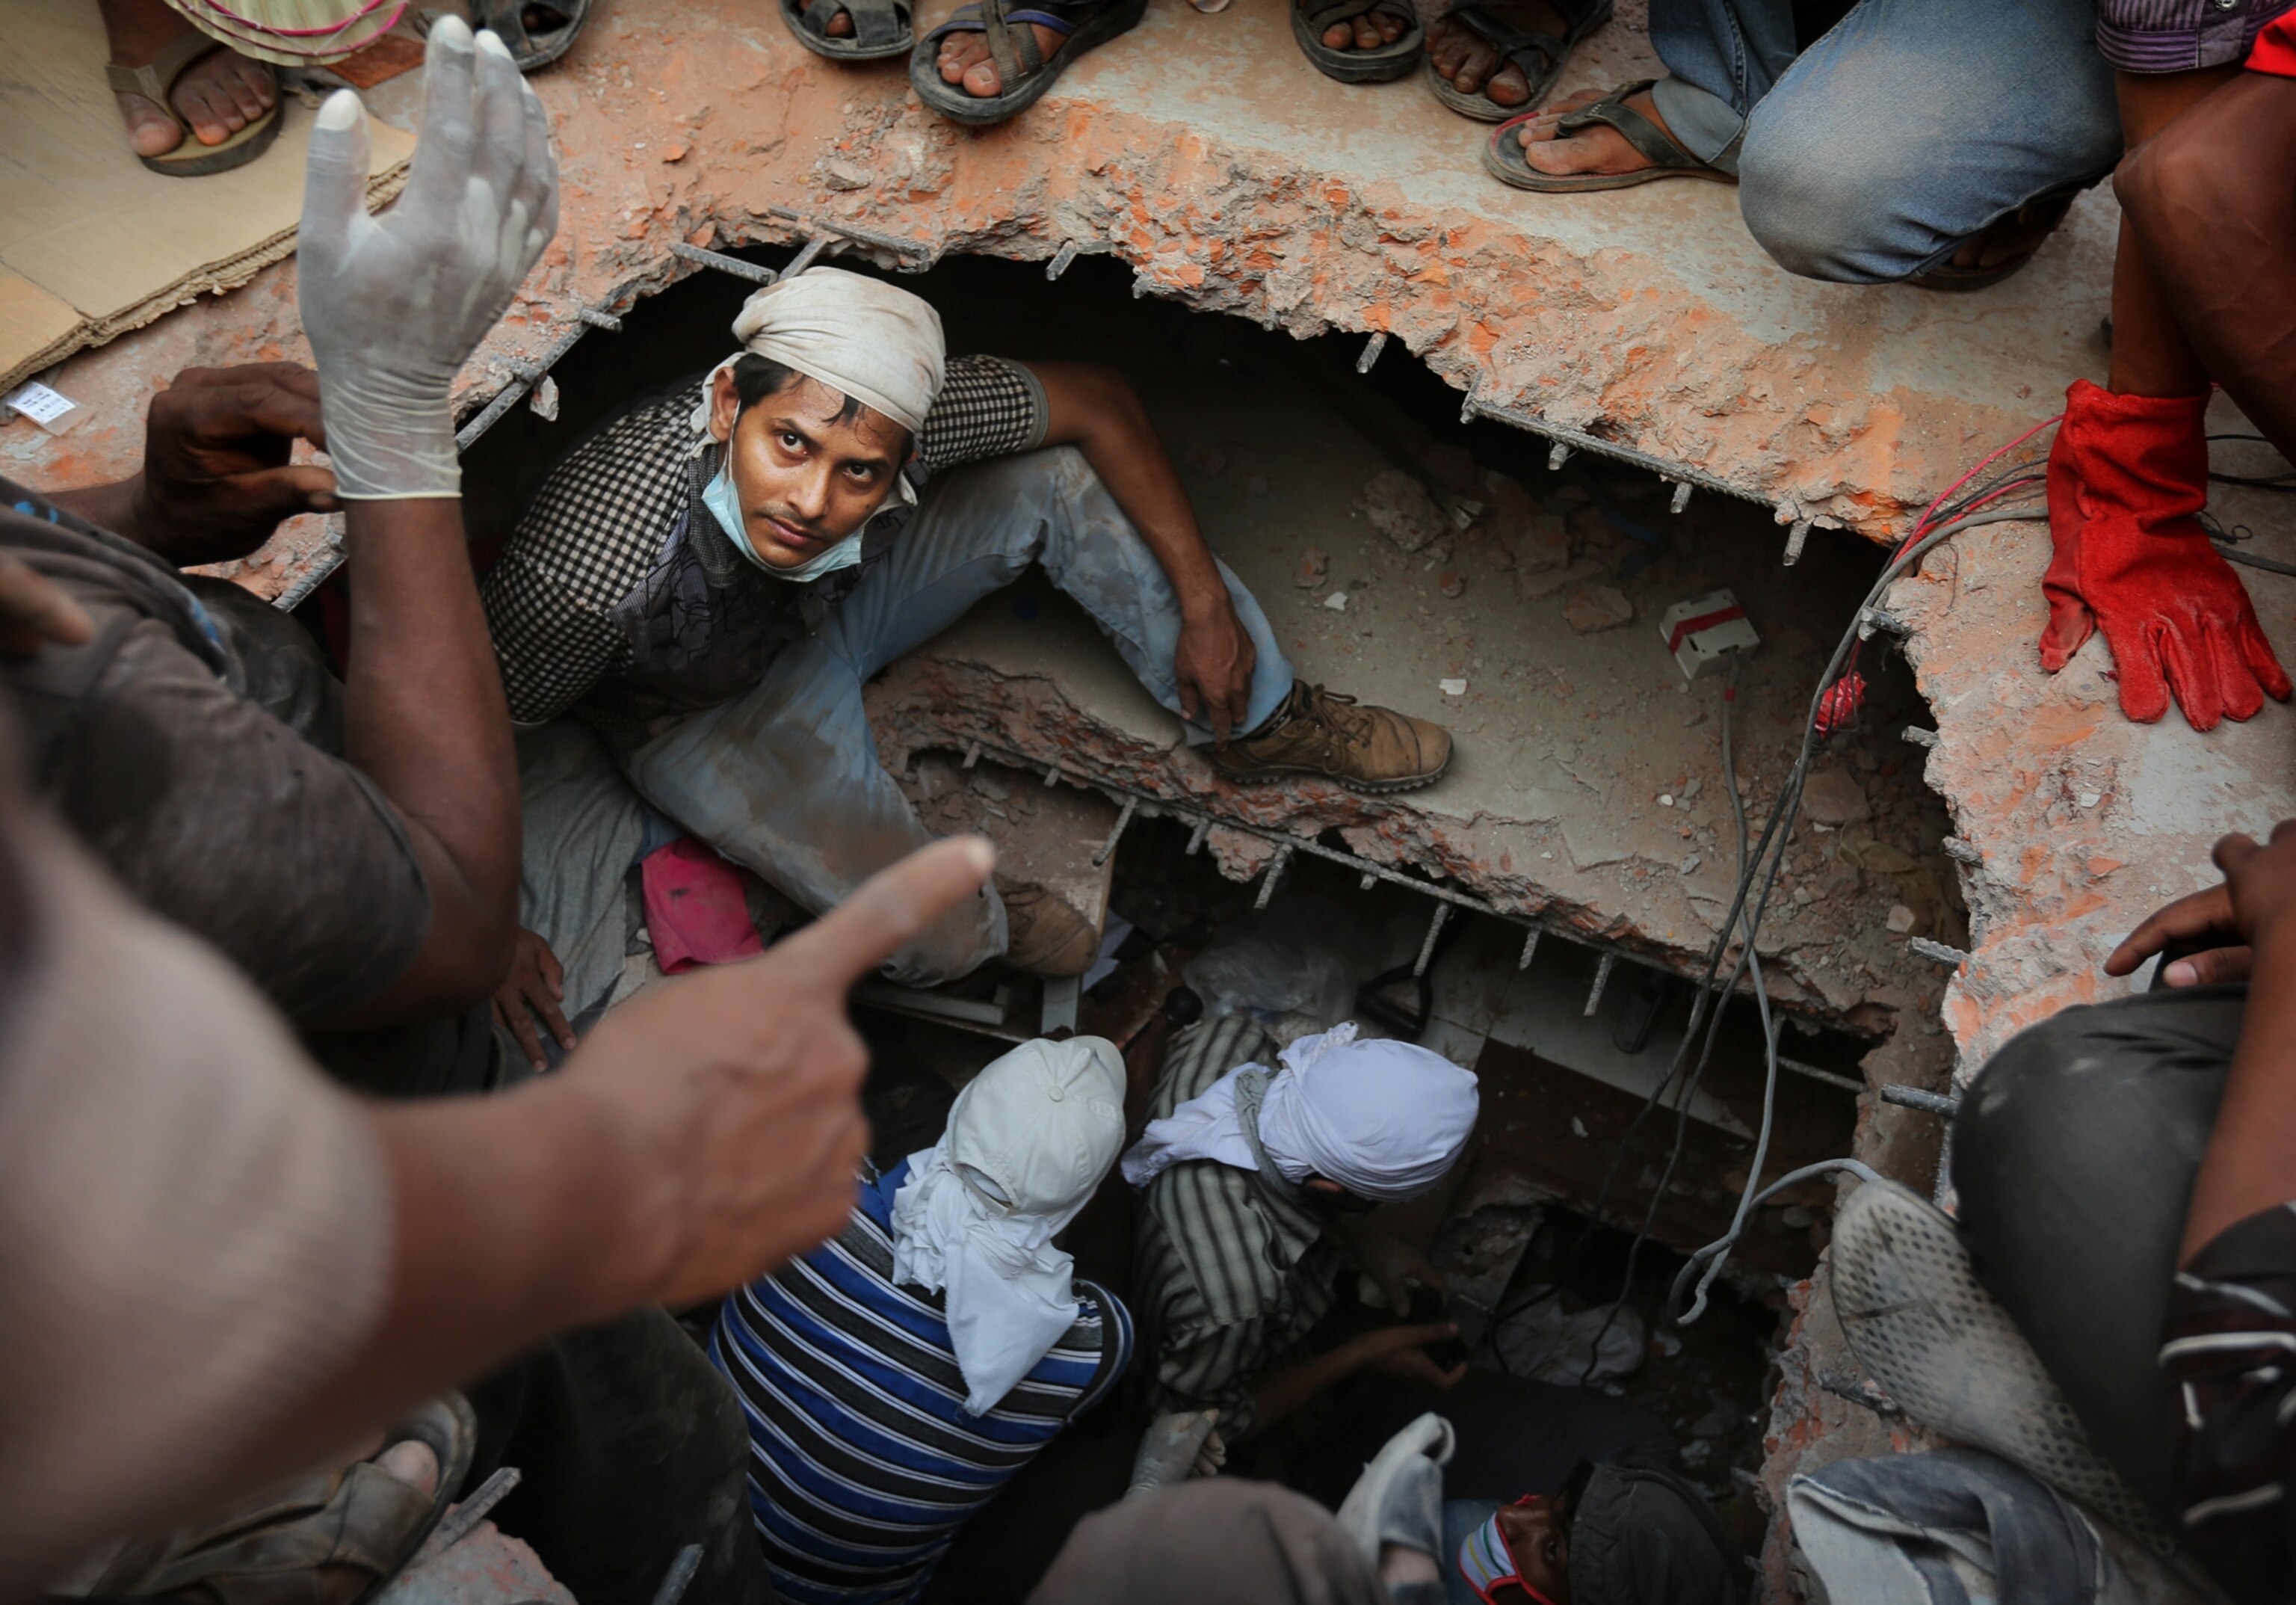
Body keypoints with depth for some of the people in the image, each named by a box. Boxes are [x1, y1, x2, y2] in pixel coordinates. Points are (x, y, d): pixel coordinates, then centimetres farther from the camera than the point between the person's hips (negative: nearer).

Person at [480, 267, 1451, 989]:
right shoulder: (606, 557, -43)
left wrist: (1206, 606, -15)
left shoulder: (892, 415, -32)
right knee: (930, 936, -27)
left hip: (837, 593, 4)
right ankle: (988, 925, 14)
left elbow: (1099, 404, -17)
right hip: (705, 710, -3)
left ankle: (1263, 726, 7)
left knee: (1063, 474, -15)